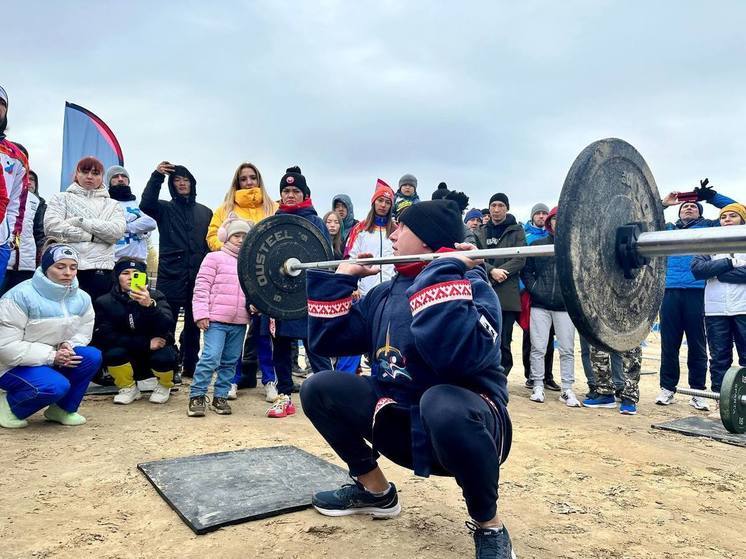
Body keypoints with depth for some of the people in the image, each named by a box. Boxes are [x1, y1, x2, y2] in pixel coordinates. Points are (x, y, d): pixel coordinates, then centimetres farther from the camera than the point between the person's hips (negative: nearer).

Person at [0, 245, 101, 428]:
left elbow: (83, 333, 5)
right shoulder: (20, 296, -21)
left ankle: (64, 409, 0)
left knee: (92, 356, -20)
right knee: (56, 386, -32)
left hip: (55, 360, 6)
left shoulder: (82, 298, -3)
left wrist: (68, 346, -19)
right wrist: (51, 356, -26)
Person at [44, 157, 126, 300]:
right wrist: (92, 236, -7)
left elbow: (117, 231, -4)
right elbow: (52, 226, -4)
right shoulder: (61, 198, 15)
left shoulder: (112, 204, 17)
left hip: (101, 271, 1)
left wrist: (80, 221, -6)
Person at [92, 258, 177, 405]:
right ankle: (128, 388, 1)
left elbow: (166, 327, -26)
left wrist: (150, 305, -46)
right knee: (113, 352, -29)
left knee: (163, 356, -32)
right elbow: (105, 336, -16)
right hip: (126, 361, 1)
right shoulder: (104, 302, -6)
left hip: (156, 351, -1)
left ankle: (164, 386, 3)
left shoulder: (155, 296, -9)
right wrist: (145, 343, -22)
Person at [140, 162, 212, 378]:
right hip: (171, 275, -2)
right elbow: (146, 204, -14)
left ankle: (190, 365, 18)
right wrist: (156, 176, -21)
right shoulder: (165, 208, 8)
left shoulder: (205, 212, 15)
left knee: (194, 324, 8)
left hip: (198, 276, 3)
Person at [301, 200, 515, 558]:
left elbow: (456, 354, -39)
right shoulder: (385, 293, 6)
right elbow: (326, 339, 5)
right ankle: (375, 491, 17)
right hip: (400, 421, 7)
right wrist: (341, 277, 4)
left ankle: (489, 526, -12)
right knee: (317, 389, -1)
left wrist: (445, 273, -33)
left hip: (465, 420, -7)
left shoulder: (471, 287, -17)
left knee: (441, 405, -41)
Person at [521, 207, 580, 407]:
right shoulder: (537, 245, 8)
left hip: (565, 306, -1)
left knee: (567, 350, 4)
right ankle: (538, 386, 14)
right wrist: (534, 288, -1)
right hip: (540, 305, 1)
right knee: (538, 348, 3)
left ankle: (567, 389, 13)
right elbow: (526, 270, 10)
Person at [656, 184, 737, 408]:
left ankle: (698, 391, 9)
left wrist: (711, 196, 11)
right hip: (669, 291, 1)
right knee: (669, 342, 1)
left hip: (697, 291, -1)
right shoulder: (668, 229, 23)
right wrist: (663, 203, 15)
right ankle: (667, 387, 9)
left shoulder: (708, 227, 19)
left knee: (697, 344, 1)